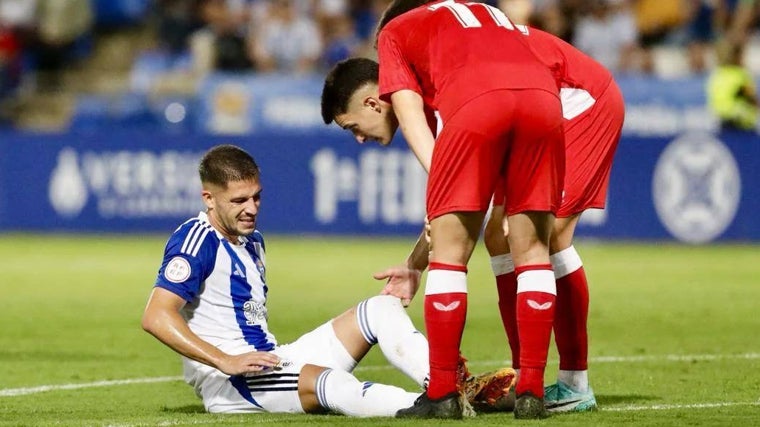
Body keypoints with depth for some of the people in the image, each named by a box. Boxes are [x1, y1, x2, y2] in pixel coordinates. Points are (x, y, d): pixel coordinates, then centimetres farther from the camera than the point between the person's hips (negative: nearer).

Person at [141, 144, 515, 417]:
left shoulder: (252, 241, 19)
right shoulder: (197, 240, -10)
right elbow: (156, 317, -22)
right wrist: (225, 362, -28)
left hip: (270, 361, 10)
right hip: (227, 382, -10)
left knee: (382, 309, 1)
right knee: (331, 382, -36)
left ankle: (459, 386, -22)